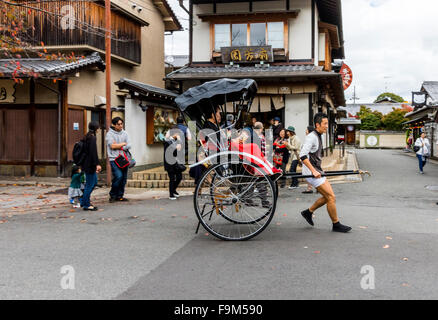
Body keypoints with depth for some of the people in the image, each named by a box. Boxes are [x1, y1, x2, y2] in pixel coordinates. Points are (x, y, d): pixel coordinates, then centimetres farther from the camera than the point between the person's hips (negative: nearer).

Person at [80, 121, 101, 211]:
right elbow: (93, 152, -22)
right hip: (90, 164, -10)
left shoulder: (87, 137, 13)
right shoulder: (92, 138, -17)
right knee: (89, 185, -1)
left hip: (87, 164, 10)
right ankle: (86, 205, 8)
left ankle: (83, 201, 25)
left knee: (94, 182, 19)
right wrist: (97, 164, -22)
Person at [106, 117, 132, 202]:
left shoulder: (125, 133, 13)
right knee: (118, 176, -17)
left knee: (124, 178, 4)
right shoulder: (110, 134, -1)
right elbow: (112, 146, -13)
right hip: (114, 159, -5)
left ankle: (120, 195, 16)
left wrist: (118, 146, -9)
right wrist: (123, 144, -2)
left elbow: (128, 146, 3)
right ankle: (113, 195, -1)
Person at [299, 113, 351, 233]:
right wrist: (313, 171, -28)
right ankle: (336, 225, 3)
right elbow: (303, 156, -25)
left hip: (317, 171, 10)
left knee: (327, 197, 12)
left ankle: (308, 212, 24)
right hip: (312, 172, -10)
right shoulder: (311, 137, -16)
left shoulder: (318, 137, 14)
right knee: (331, 197, -8)